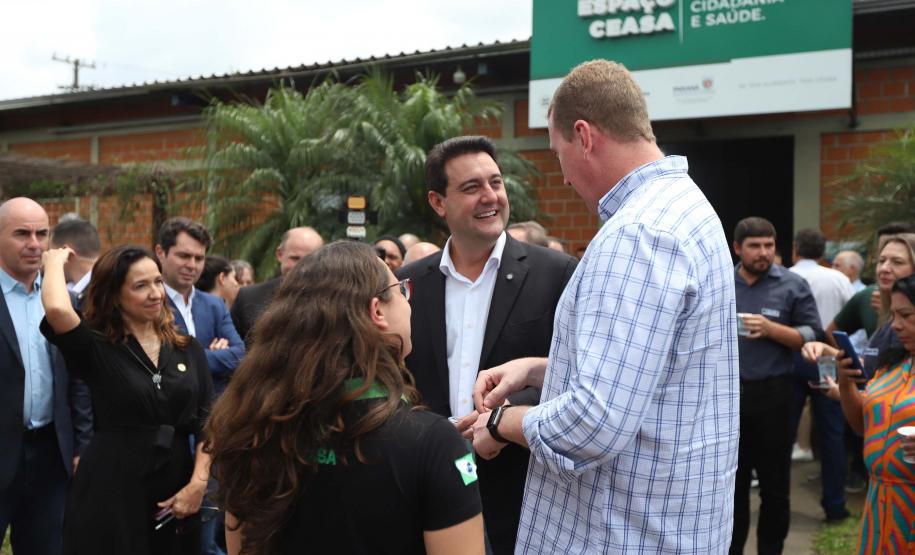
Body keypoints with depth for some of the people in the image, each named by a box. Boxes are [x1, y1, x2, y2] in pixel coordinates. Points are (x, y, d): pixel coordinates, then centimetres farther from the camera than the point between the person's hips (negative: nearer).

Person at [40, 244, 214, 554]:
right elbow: (57, 309, -24)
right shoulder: (96, 348, -4)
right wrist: (55, 261, -6)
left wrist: (198, 482, -9)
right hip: (111, 491, -3)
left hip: (177, 490, 4)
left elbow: (207, 419, 3)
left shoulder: (187, 349, 7)